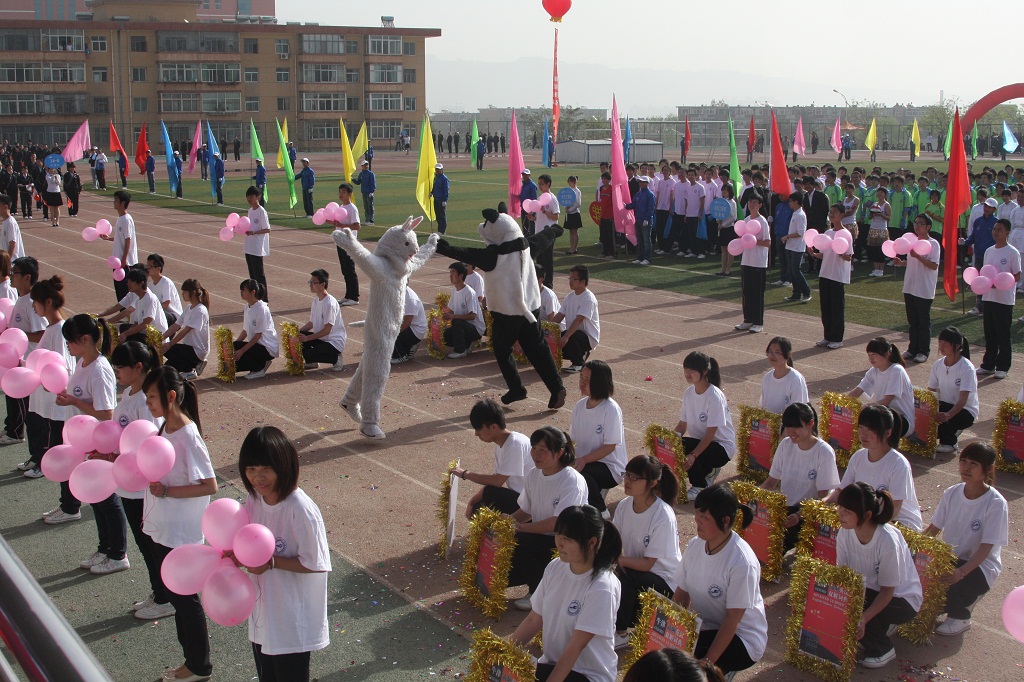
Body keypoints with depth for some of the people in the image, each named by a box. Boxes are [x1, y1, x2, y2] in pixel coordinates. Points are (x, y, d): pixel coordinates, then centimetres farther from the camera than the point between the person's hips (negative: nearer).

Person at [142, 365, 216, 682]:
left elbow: (209, 485, -23)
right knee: (176, 595, 18)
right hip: (161, 528, 9)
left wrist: (167, 491, -24)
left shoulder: (188, 436, -23)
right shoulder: (165, 428, 3)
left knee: (185, 597, 5)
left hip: (181, 533, -9)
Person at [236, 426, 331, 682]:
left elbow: (314, 563, -21)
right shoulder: (254, 500, -4)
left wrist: (271, 562, -25)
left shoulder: (300, 510, -26)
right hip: (262, 613, 7)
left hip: (292, 621, -7)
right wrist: (239, 555, -10)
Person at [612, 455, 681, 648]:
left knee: (623, 577, -33)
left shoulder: (663, 516, -23)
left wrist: (617, 560, -34)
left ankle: (620, 633, -11)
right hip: (634, 572, 6)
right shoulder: (624, 505, -4)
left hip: (665, 582, -5)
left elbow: (647, 564, -21)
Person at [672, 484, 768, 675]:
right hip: (703, 627, 6)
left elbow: (732, 619, -21)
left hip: (741, 636, -6)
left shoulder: (742, 562, -24)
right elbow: (682, 594, 4)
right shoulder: (694, 546, -4)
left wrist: (708, 662, -23)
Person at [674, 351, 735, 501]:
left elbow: (711, 433, -25)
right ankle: (708, 470, 6)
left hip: (721, 445, -7)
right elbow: (682, 424, 3)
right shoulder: (688, 393, -1)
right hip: (700, 440, 7)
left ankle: (700, 486, -2)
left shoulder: (715, 396, -23)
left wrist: (693, 455, -36)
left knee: (688, 457, -33)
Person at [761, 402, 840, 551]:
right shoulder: (785, 445, 4)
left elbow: (823, 498, -13)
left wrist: (799, 516, -30)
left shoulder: (824, 452, -13)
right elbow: (771, 482, 11)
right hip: (784, 509, 6)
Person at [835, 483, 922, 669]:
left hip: (902, 599, -5)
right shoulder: (845, 532, -15)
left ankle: (884, 650, -1)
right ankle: (879, 628, 5)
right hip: (869, 591, 5)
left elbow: (887, 591, -23)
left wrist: (864, 618, -37)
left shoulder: (887, 540, -31)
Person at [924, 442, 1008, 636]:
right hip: (950, 557, 5)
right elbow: (934, 528, 4)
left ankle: (960, 617, 1)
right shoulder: (952, 493, -3)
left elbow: (986, 547, -22)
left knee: (952, 583, -34)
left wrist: (961, 571, -36)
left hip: (980, 564, -4)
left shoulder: (995, 503, -18)